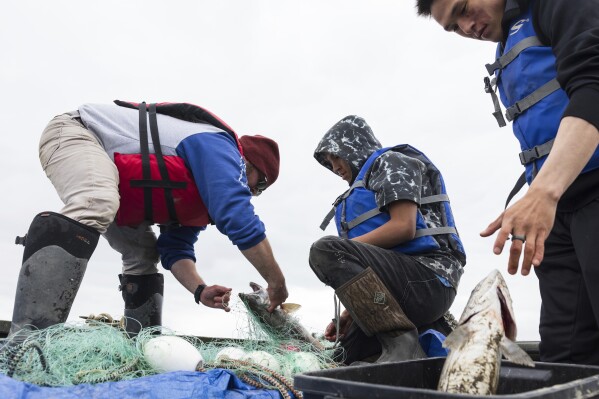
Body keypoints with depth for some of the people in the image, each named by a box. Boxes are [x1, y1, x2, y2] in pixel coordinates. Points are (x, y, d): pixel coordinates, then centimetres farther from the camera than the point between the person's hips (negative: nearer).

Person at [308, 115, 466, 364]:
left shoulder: (392, 161, 3)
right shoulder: (368, 181, 29)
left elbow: (404, 227, -17)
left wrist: (341, 250, -11)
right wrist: (349, 314, 11)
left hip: (427, 280, -10)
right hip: (404, 282, 10)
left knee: (325, 251, -26)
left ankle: (402, 342, -26)